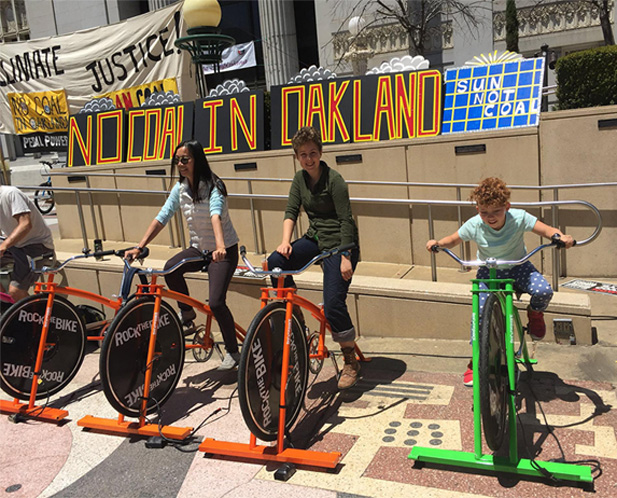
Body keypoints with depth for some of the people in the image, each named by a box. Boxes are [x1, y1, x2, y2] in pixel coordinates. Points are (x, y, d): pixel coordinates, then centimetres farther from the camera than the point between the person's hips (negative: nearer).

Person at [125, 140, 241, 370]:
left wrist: (220, 247, -54)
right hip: (199, 247, 6)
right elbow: (161, 218, -4)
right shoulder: (180, 188, 0)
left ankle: (233, 351, 3)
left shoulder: (213, 186, -18)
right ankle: (187, 316, -3)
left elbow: (216, 215, -37)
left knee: (216, 302, -18)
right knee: (170, 268, -24)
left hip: (224, 250, -6)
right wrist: (139, 247, -14)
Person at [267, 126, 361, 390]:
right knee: (275, 262, -18)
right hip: (315, 239, 7)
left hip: (339, 244, -6)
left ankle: (351, 362, 8)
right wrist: (286, 241, -14)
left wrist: (346, 258, -21)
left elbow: (346, 221, -17)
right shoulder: (300, 178, 5)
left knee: (333, 305, -14)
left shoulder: (334, 179, -15)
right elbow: (291, 211, 2)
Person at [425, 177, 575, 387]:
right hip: (488, 271, 0)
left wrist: (561, 237, -42)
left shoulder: (519, 218, -22)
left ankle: (535, 313, 11)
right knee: (480, 312, -14)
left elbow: (546, 229, -20)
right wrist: (438, 243, -27)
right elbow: (453, 240, -6)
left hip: (518, 266, 0)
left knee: (543, 291, -29)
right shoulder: (473, 225, -19)